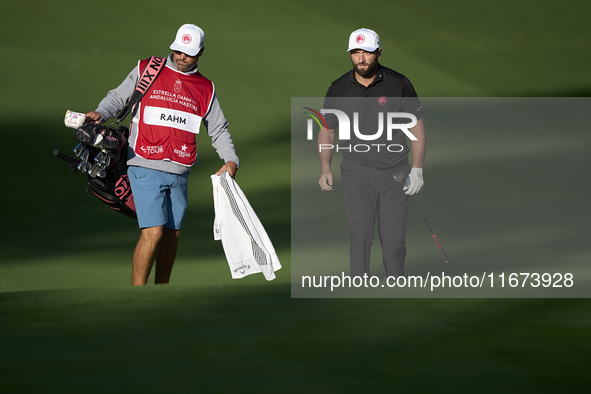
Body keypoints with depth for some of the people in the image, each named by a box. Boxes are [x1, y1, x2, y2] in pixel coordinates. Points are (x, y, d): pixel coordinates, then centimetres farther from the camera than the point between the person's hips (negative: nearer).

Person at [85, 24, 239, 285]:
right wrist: (101, 113, -18)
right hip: (146, 169, -5)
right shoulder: (146, 71, 2)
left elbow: (218, 129, 16)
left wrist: (231, 160, 1)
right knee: (153, 232, -15)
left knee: (172, 234, 11)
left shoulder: (205, 89, 12)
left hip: (179, 174, 5)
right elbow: (118, 97, 4)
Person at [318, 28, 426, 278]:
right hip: (356, 170, 0)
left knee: (393, 240, -1)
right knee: (360, 232, -15)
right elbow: (327, 130, 14)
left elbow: (417, 126, 5)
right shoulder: (338, 89, 2)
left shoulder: (399, 85, -2)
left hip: (395, 172, 0)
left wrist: (417, 169, -2)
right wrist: (325, 168, 2)